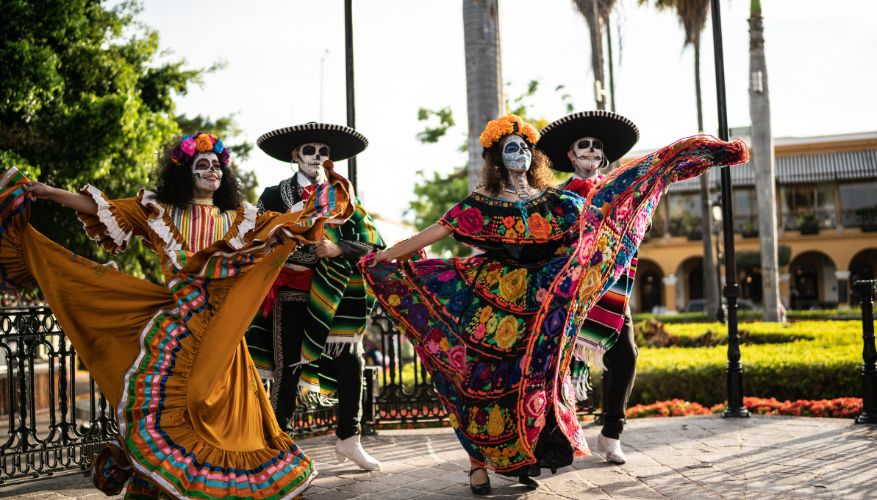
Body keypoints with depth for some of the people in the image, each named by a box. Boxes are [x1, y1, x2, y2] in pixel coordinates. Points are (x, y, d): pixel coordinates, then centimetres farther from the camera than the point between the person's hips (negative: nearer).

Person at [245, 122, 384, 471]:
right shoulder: (276, 195, 4)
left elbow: (371, 244, -3)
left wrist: (338, 249, -19)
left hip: (335, 295, 2)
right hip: (291, 292, -2)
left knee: (351, 363, 0)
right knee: (288, 369, -3)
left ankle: (348, 440, 16)